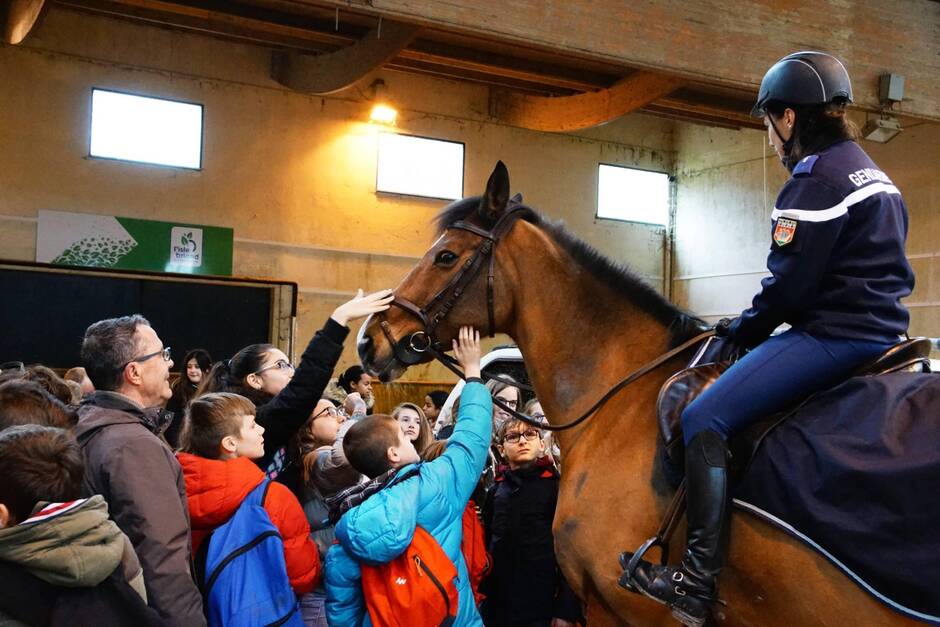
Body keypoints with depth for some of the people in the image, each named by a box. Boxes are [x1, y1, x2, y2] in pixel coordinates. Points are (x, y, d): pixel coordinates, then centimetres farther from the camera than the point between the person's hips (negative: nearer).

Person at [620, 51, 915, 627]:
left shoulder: (816, 178, -13)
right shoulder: (873, 174, 19)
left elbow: (789, 283, -18)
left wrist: (742, 330, 0)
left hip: (836, 336, -11)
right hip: (883, 330, 11)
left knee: (704, 419, -17)